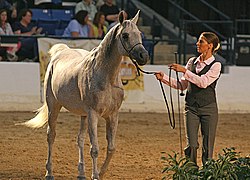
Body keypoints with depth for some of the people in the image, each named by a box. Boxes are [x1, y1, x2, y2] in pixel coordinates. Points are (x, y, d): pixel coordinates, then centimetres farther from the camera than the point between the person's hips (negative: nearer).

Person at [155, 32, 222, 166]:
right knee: (191, 145, -3)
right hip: (191, 108, 4)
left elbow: (203, 82, -20)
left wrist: (184, 71, -22)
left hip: (208, 108, -4)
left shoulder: (215, 65, -5)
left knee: (208, 147, -1)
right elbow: (182, 85, 13)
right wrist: (164, 78, 3)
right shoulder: (192, 62, 11)